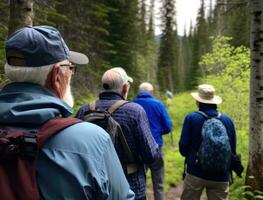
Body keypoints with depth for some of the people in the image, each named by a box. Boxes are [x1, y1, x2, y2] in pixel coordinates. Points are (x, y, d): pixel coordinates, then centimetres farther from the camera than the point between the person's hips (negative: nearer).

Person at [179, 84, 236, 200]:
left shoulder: (191, 118, -11)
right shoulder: (227, 120, -1)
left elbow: (183, 148, -8)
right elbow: (233, 150, 5)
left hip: (195, 173, -2)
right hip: (221, 176, 2)